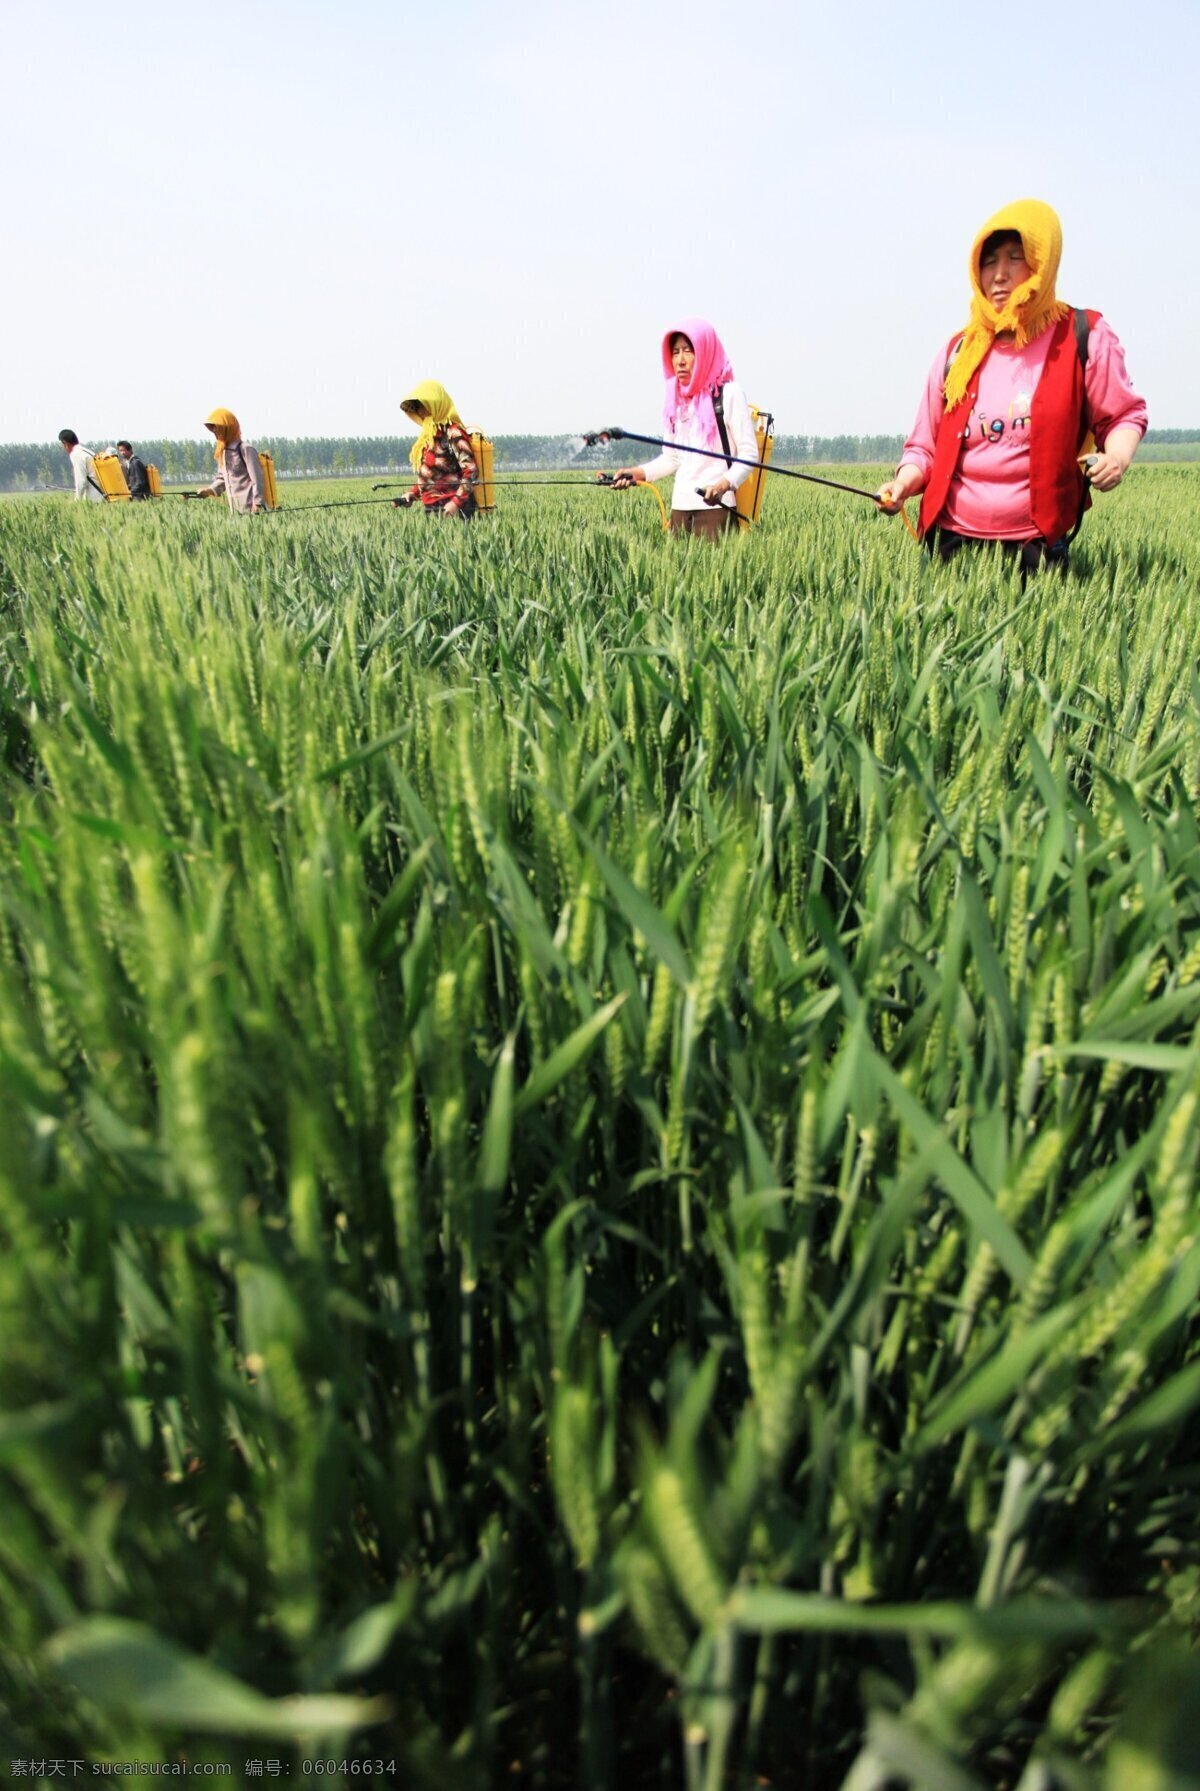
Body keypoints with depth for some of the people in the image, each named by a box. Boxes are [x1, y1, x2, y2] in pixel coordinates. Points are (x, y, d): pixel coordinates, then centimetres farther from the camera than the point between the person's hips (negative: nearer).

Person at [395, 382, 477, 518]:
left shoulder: (452, 432, -8)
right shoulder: (428, 433, 17)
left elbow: (471, 470, -15)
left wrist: (456, 502, -25)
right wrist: (410, 494, 11)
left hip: (450, 509, -8)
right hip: (431, 509, 8)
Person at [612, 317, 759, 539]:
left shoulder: (729, 394, -2)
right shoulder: (675, 398, 15)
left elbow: (749, 454, -5)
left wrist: (725, 483, -24)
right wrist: (639, 473, 2)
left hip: (716, 506, -5)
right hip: (679, 507, 5)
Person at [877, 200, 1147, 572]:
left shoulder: (1084, 338, -1)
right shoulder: (958, 351, 6)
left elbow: (1124, 414, 6)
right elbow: (926, 447, 9)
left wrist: (1117, 458, -15)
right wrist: (904, 482, -12)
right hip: (951, 542, 2)